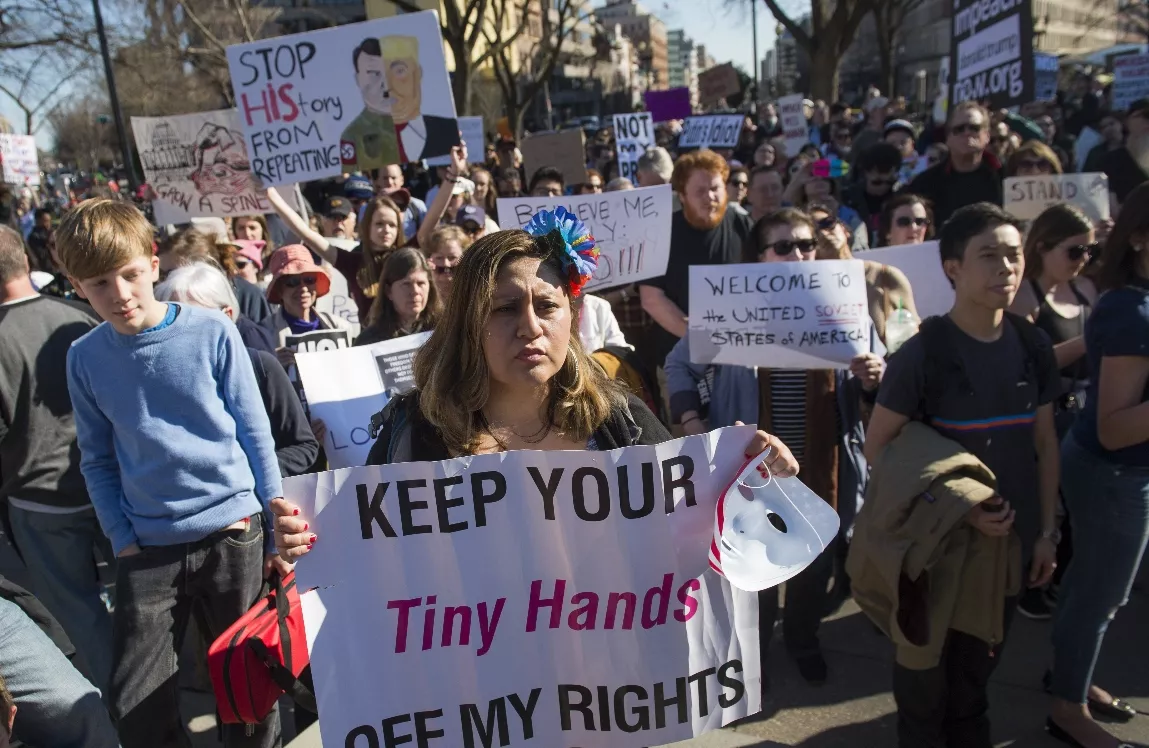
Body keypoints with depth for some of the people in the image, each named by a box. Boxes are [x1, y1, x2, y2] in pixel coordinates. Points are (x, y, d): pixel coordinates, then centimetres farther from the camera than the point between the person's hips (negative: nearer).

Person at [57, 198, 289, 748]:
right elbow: (97, 461, 9)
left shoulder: (212, 333, -6)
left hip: (233, 533, -2)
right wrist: (122, 539, -1)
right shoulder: (85, 358, 2)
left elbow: (256, 436, -2)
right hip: (148, 549, 2)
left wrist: (277, 528, -2)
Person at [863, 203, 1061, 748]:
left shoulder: (1033, 347, 0)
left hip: (1010, 537, 5)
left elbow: (1043, 442, 8)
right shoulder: (923, 353, -17)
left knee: (981, 659, 22)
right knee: (927, 662, 13)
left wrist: (1047, 530, 6)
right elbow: (877, 448, -15)